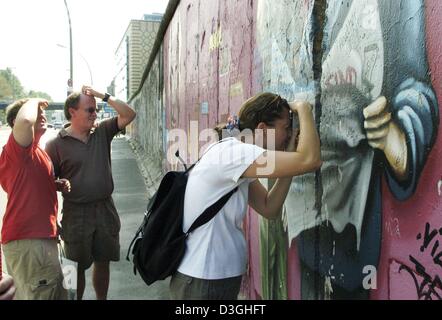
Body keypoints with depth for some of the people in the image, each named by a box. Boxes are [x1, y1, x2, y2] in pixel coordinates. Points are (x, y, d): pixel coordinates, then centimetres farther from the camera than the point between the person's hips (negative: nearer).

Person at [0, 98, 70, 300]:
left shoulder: (37, 152, 16)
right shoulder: (17, 148, -13)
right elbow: (25, 120, -35)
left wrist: (57, 185, 11)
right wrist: (33, 101, -14)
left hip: (40, 235, 10)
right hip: (27, 240, -10)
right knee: (41, 293, -2)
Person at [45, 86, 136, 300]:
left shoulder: (102, 132, 3)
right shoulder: (56, 144, -9)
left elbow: (129, 115, -2)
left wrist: (104, 96, -10)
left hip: (106, 209, 4)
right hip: (76, 214, -4)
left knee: (103, 262, 17)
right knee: (77, 268, 8)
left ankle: (102, 299, 34)